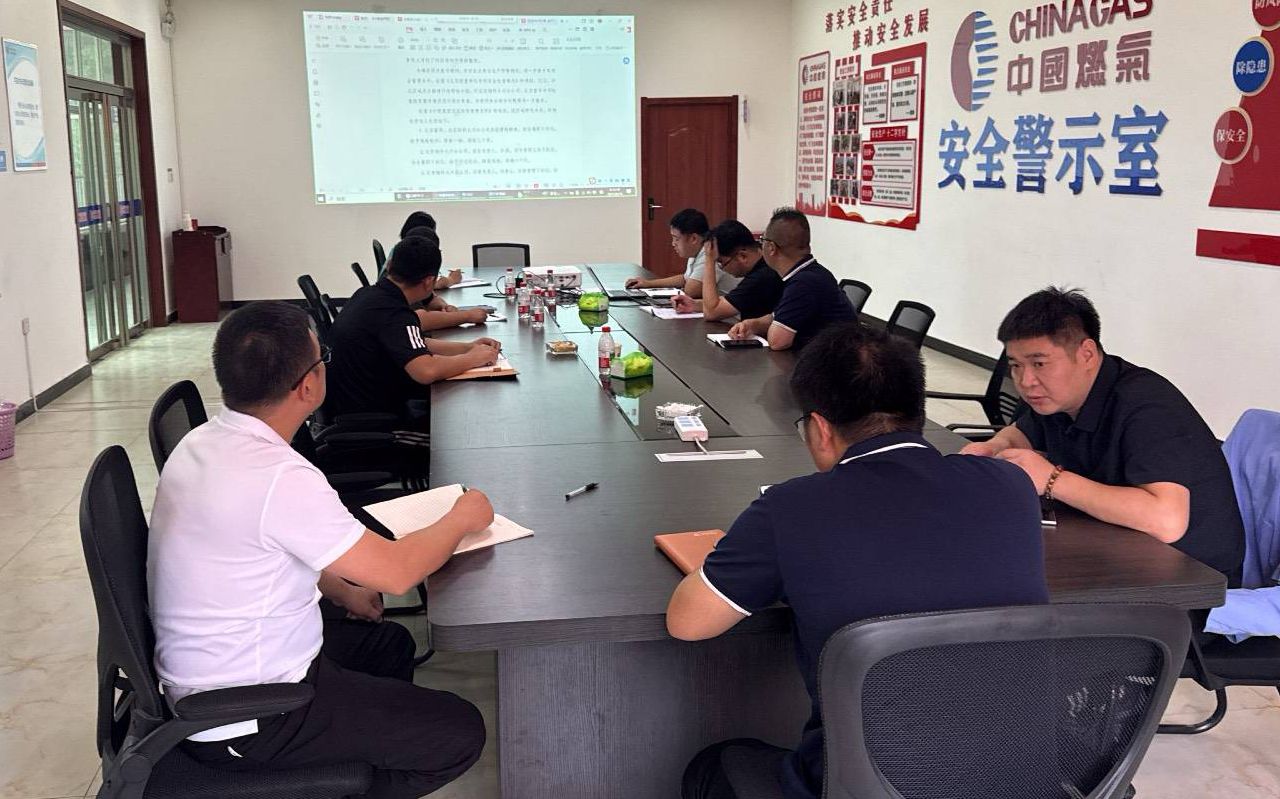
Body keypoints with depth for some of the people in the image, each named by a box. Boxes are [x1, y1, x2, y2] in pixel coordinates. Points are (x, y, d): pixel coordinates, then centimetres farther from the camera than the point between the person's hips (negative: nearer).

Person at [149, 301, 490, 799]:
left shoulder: (205, 441, 0)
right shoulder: (280, 478, -30)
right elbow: (397, 572, -20)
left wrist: (340, 590, 14)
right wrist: (462, 518, -4)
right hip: (244, 723, -9)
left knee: (391, 643, 25)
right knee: (459, 733, -6)